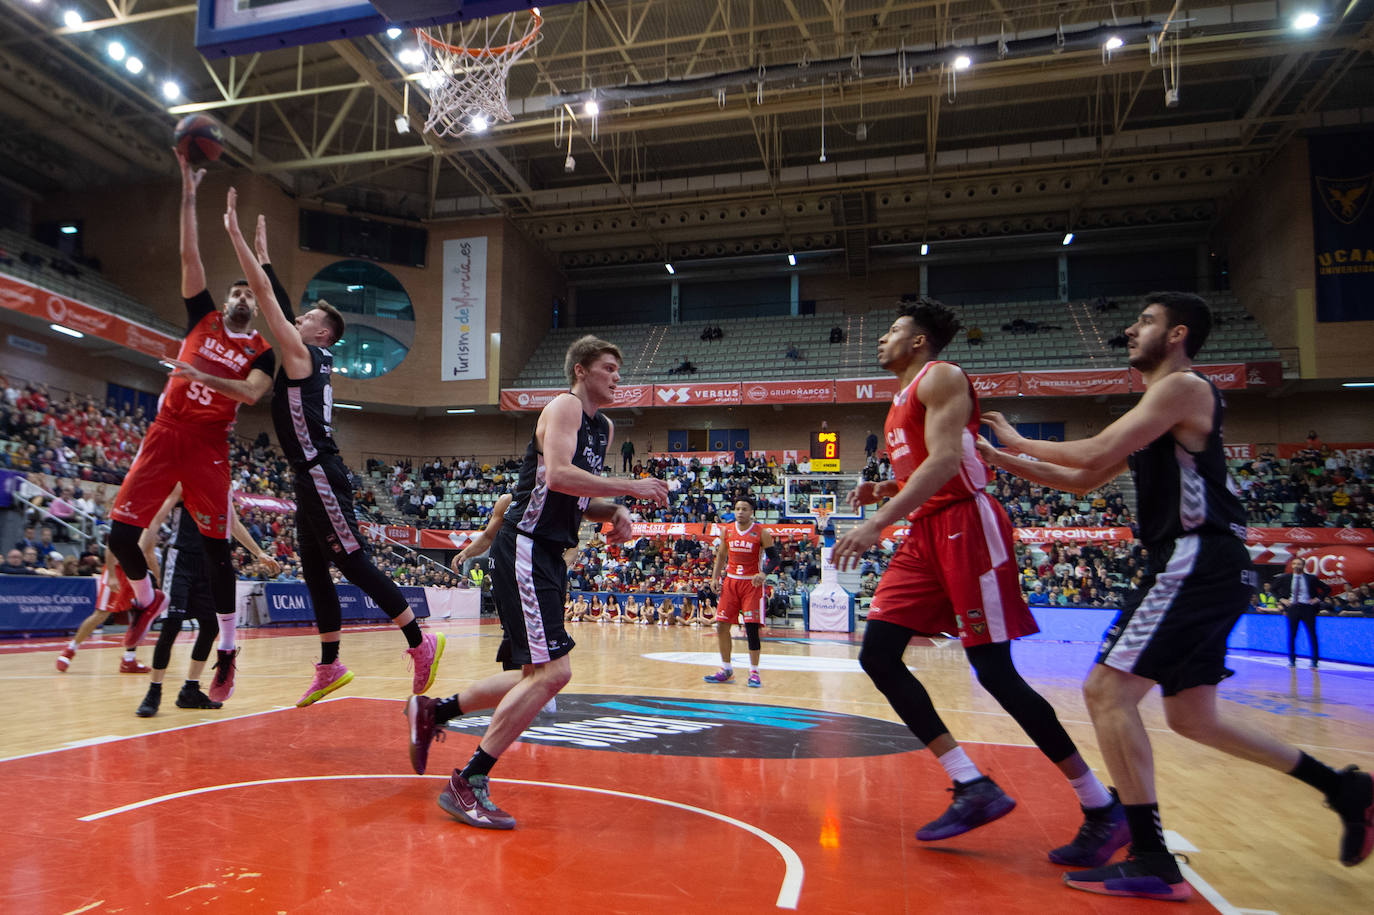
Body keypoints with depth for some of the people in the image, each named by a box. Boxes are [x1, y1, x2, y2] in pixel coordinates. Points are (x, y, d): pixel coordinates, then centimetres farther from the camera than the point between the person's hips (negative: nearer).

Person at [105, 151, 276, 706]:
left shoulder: (261, 351, 4)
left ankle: (227, 651, 5)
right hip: (166, 432, 3)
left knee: (215, 547, -2)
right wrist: (189, 197, 1)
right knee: (121, 531, -3)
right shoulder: (203, 317, 12)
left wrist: (204, 376, -27)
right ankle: (147, 601, 27)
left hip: (209, 444, -3)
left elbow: (252, 393, -14)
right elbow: (189, 256, 6)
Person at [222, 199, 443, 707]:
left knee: (354, 563, -10)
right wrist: (262, 250, 32)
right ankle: (330, 667, 16)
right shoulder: (311, 358, 17)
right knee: (314, 569, 10)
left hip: (320, 475, -10)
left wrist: (234, 231, -2)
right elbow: (277, 301, 26)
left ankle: (421, 642, -6)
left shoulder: (302, 353, -5)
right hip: (311, 477, 10)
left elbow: (264, 293, -6)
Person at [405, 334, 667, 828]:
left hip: (551, 557, 10)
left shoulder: (603, 427, 19)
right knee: (552, 672, -16)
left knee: (537, 675, 16)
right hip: (524, 550, -10)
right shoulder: (565, 407, -9)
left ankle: (433, 711, 30)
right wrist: (631, 487, -21)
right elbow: (558, 475, -26)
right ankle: (467, 785, -6)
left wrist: (614, 513, 3)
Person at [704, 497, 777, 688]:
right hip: (731, 581, 4)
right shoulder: (726, 530, 4)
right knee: (722, 625, 3)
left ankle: (754, 673, 4)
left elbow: (775, 558, -7)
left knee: (752, 627, -7)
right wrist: (715, 577, 4)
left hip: (752, 583, -4)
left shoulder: (761, 533, -8)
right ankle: (726, 670, 16)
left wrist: (764, 573, -24)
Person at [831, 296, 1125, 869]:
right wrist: (881, 491, 12)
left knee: (994, 671, -9)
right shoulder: (903, 399, 24)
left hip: (966, 527, -9)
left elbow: (945, 462, -20)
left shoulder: (941, 377, -5)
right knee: (877, 655, -1)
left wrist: (876, 523, -28)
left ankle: (1102, 809, 6)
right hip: (925, 533, 9)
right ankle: (974, 789, 2)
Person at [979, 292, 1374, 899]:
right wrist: (1003, 460, 16)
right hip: (1200, 568, 10)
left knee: (1107, 691, -13)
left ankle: (1152, 862, -9)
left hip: (1199, 562, -10)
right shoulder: (1157, 408, 23)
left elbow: (1096, 453, -19)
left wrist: (1020, 442, -4)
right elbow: (1084, 480, 22)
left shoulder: (1184, 387, -8)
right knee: (1192, 718, 17)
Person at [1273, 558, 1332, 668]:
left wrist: (1318, 598, -1)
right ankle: (1292, 660, 15)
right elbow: (1274, 589, 17)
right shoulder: (1285, 578, 5)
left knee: (1312, 635, -3)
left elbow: (1327, 589, 10)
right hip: (1292, 608, 1)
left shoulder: (1311, 578, 2)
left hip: (1307, 608, -1)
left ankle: (1314, 661, 4)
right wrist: (1281, 599, 4)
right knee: (1291, 635, 5)